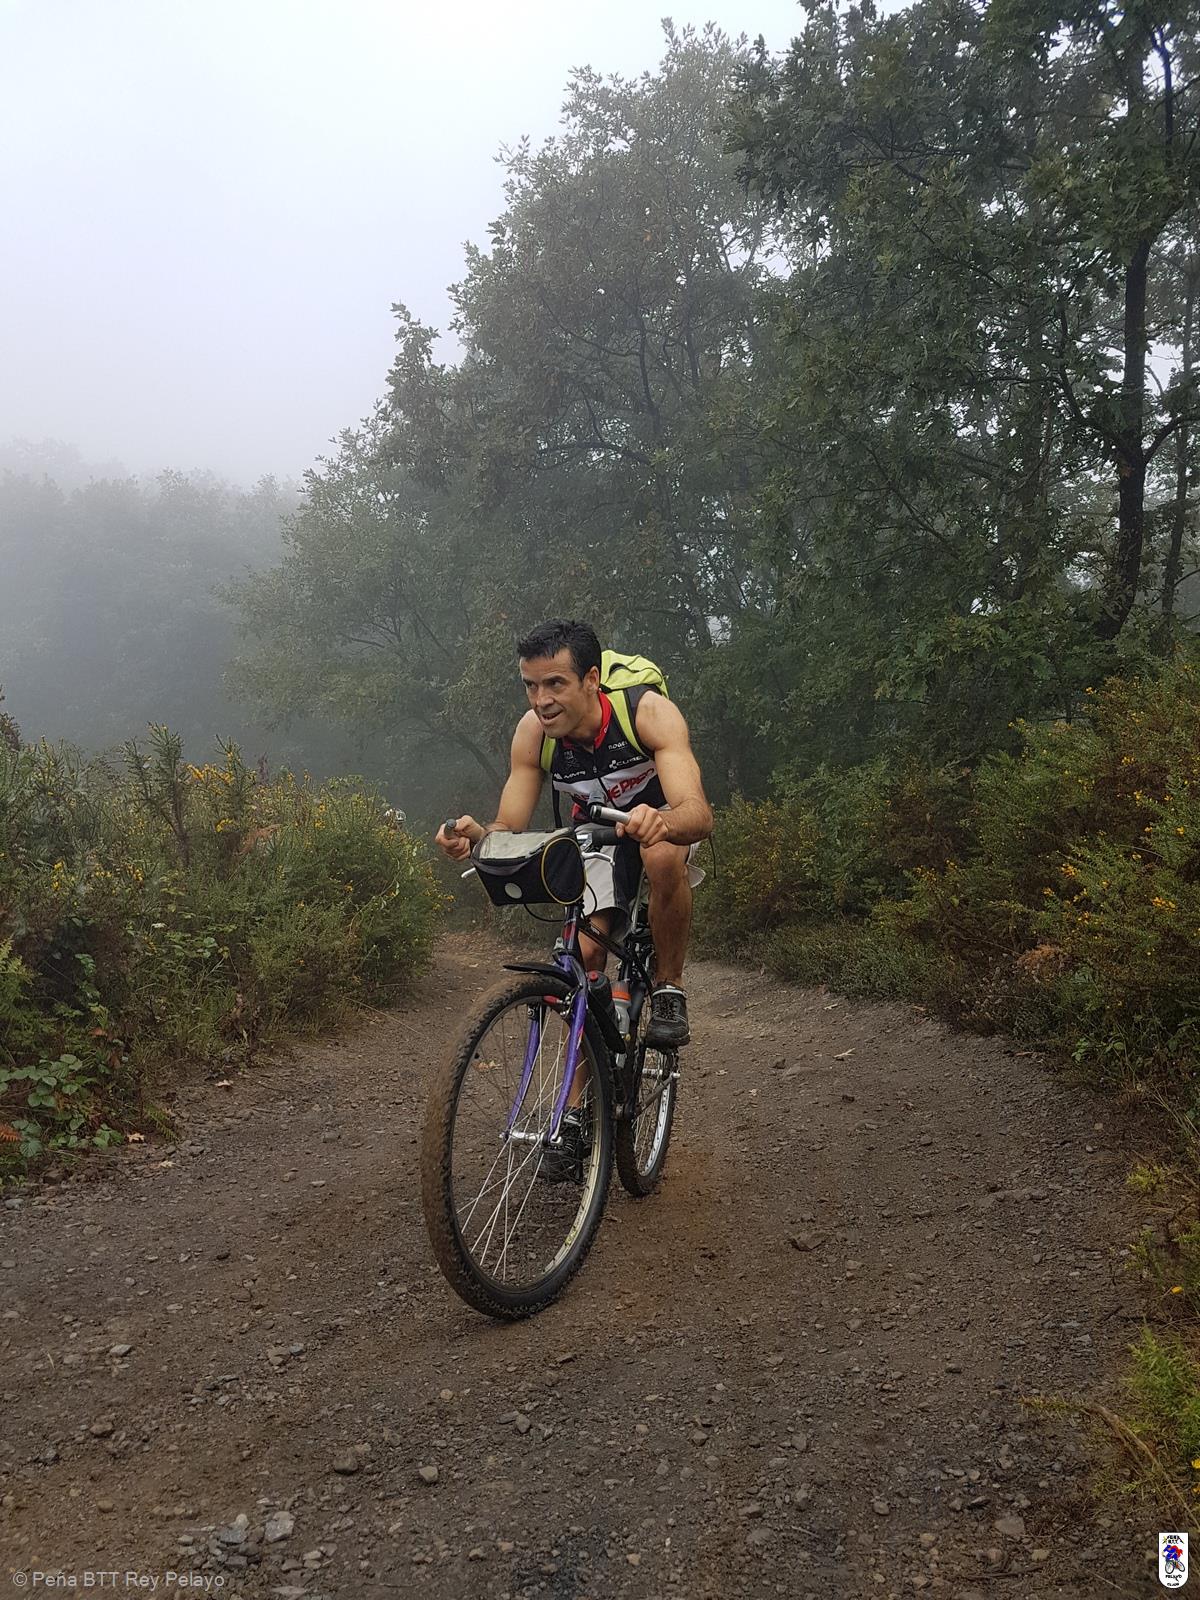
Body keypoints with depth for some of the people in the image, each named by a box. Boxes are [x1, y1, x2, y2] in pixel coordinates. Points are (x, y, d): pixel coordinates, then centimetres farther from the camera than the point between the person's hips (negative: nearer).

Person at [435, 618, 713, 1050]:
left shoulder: (649, 711, -33)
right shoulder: (533, 732, -23)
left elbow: (699, 813, -43)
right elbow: (509, 829, -19)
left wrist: (661, 823, -67)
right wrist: (476, 835, -43)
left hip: (663, 816, -2)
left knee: (663, 856, -38)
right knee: (583, 954, -16)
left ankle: (668, 988, -16)